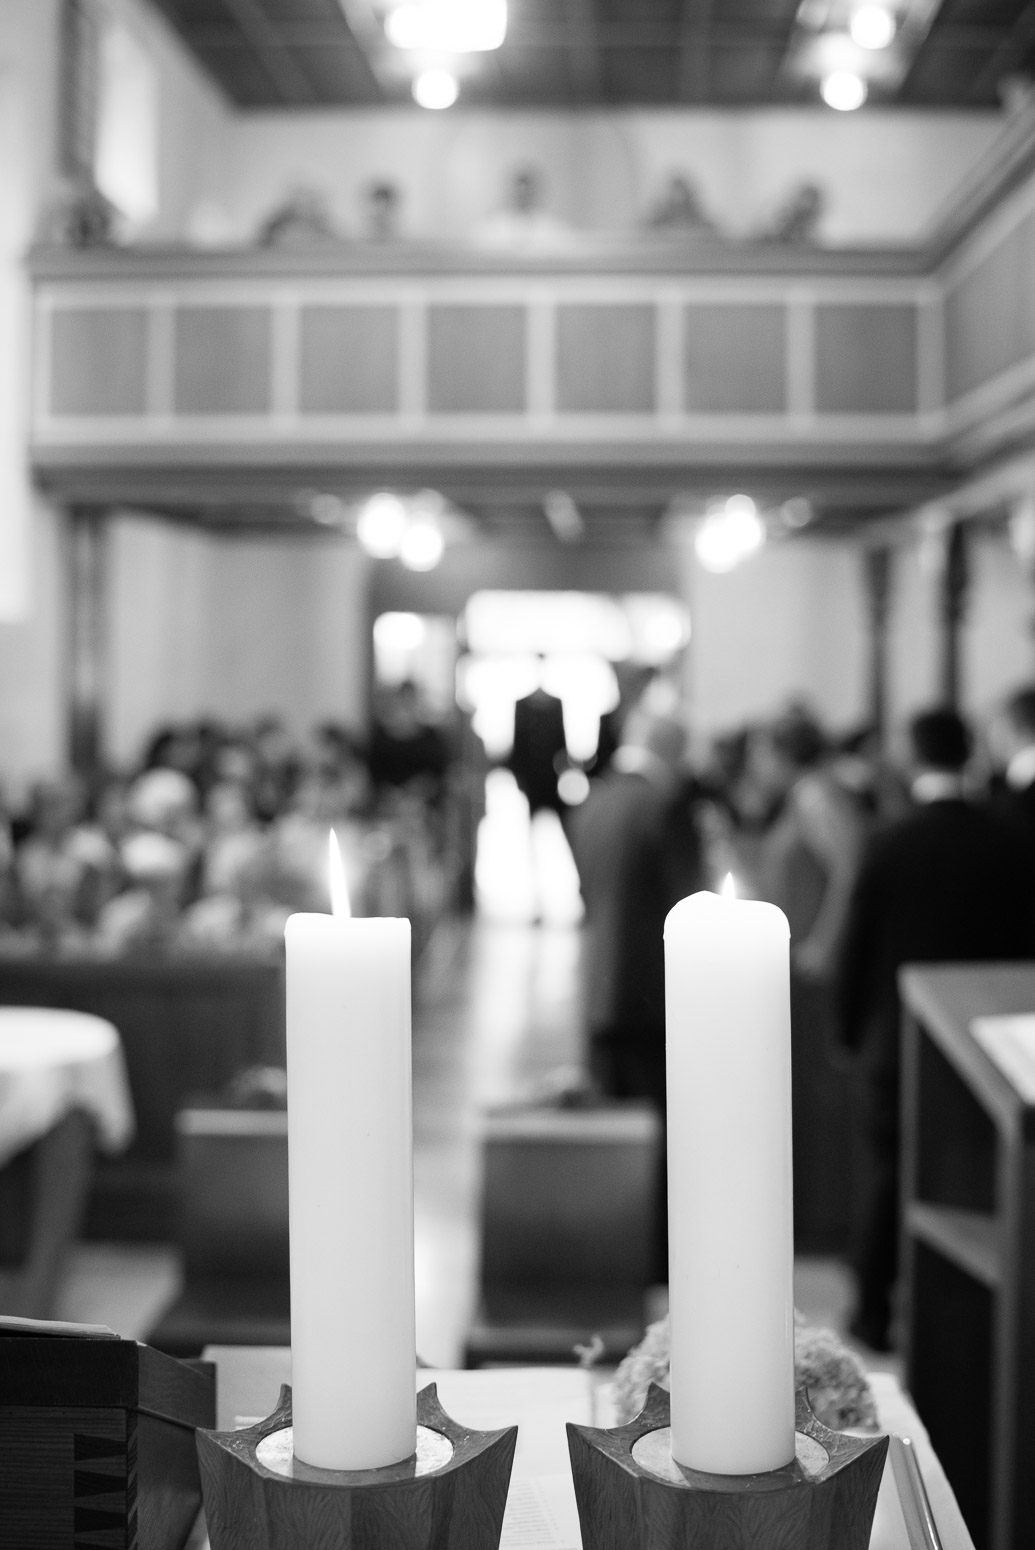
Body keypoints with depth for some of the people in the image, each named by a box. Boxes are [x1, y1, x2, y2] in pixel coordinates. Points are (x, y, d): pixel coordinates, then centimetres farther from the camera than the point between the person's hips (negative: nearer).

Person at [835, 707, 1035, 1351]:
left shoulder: (891, 844, -11)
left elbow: (858, 945, -5)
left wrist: (850, 1028, 7)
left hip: (897, 1034, -2)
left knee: (887, 1172, 8)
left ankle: (875, 1311, 15)